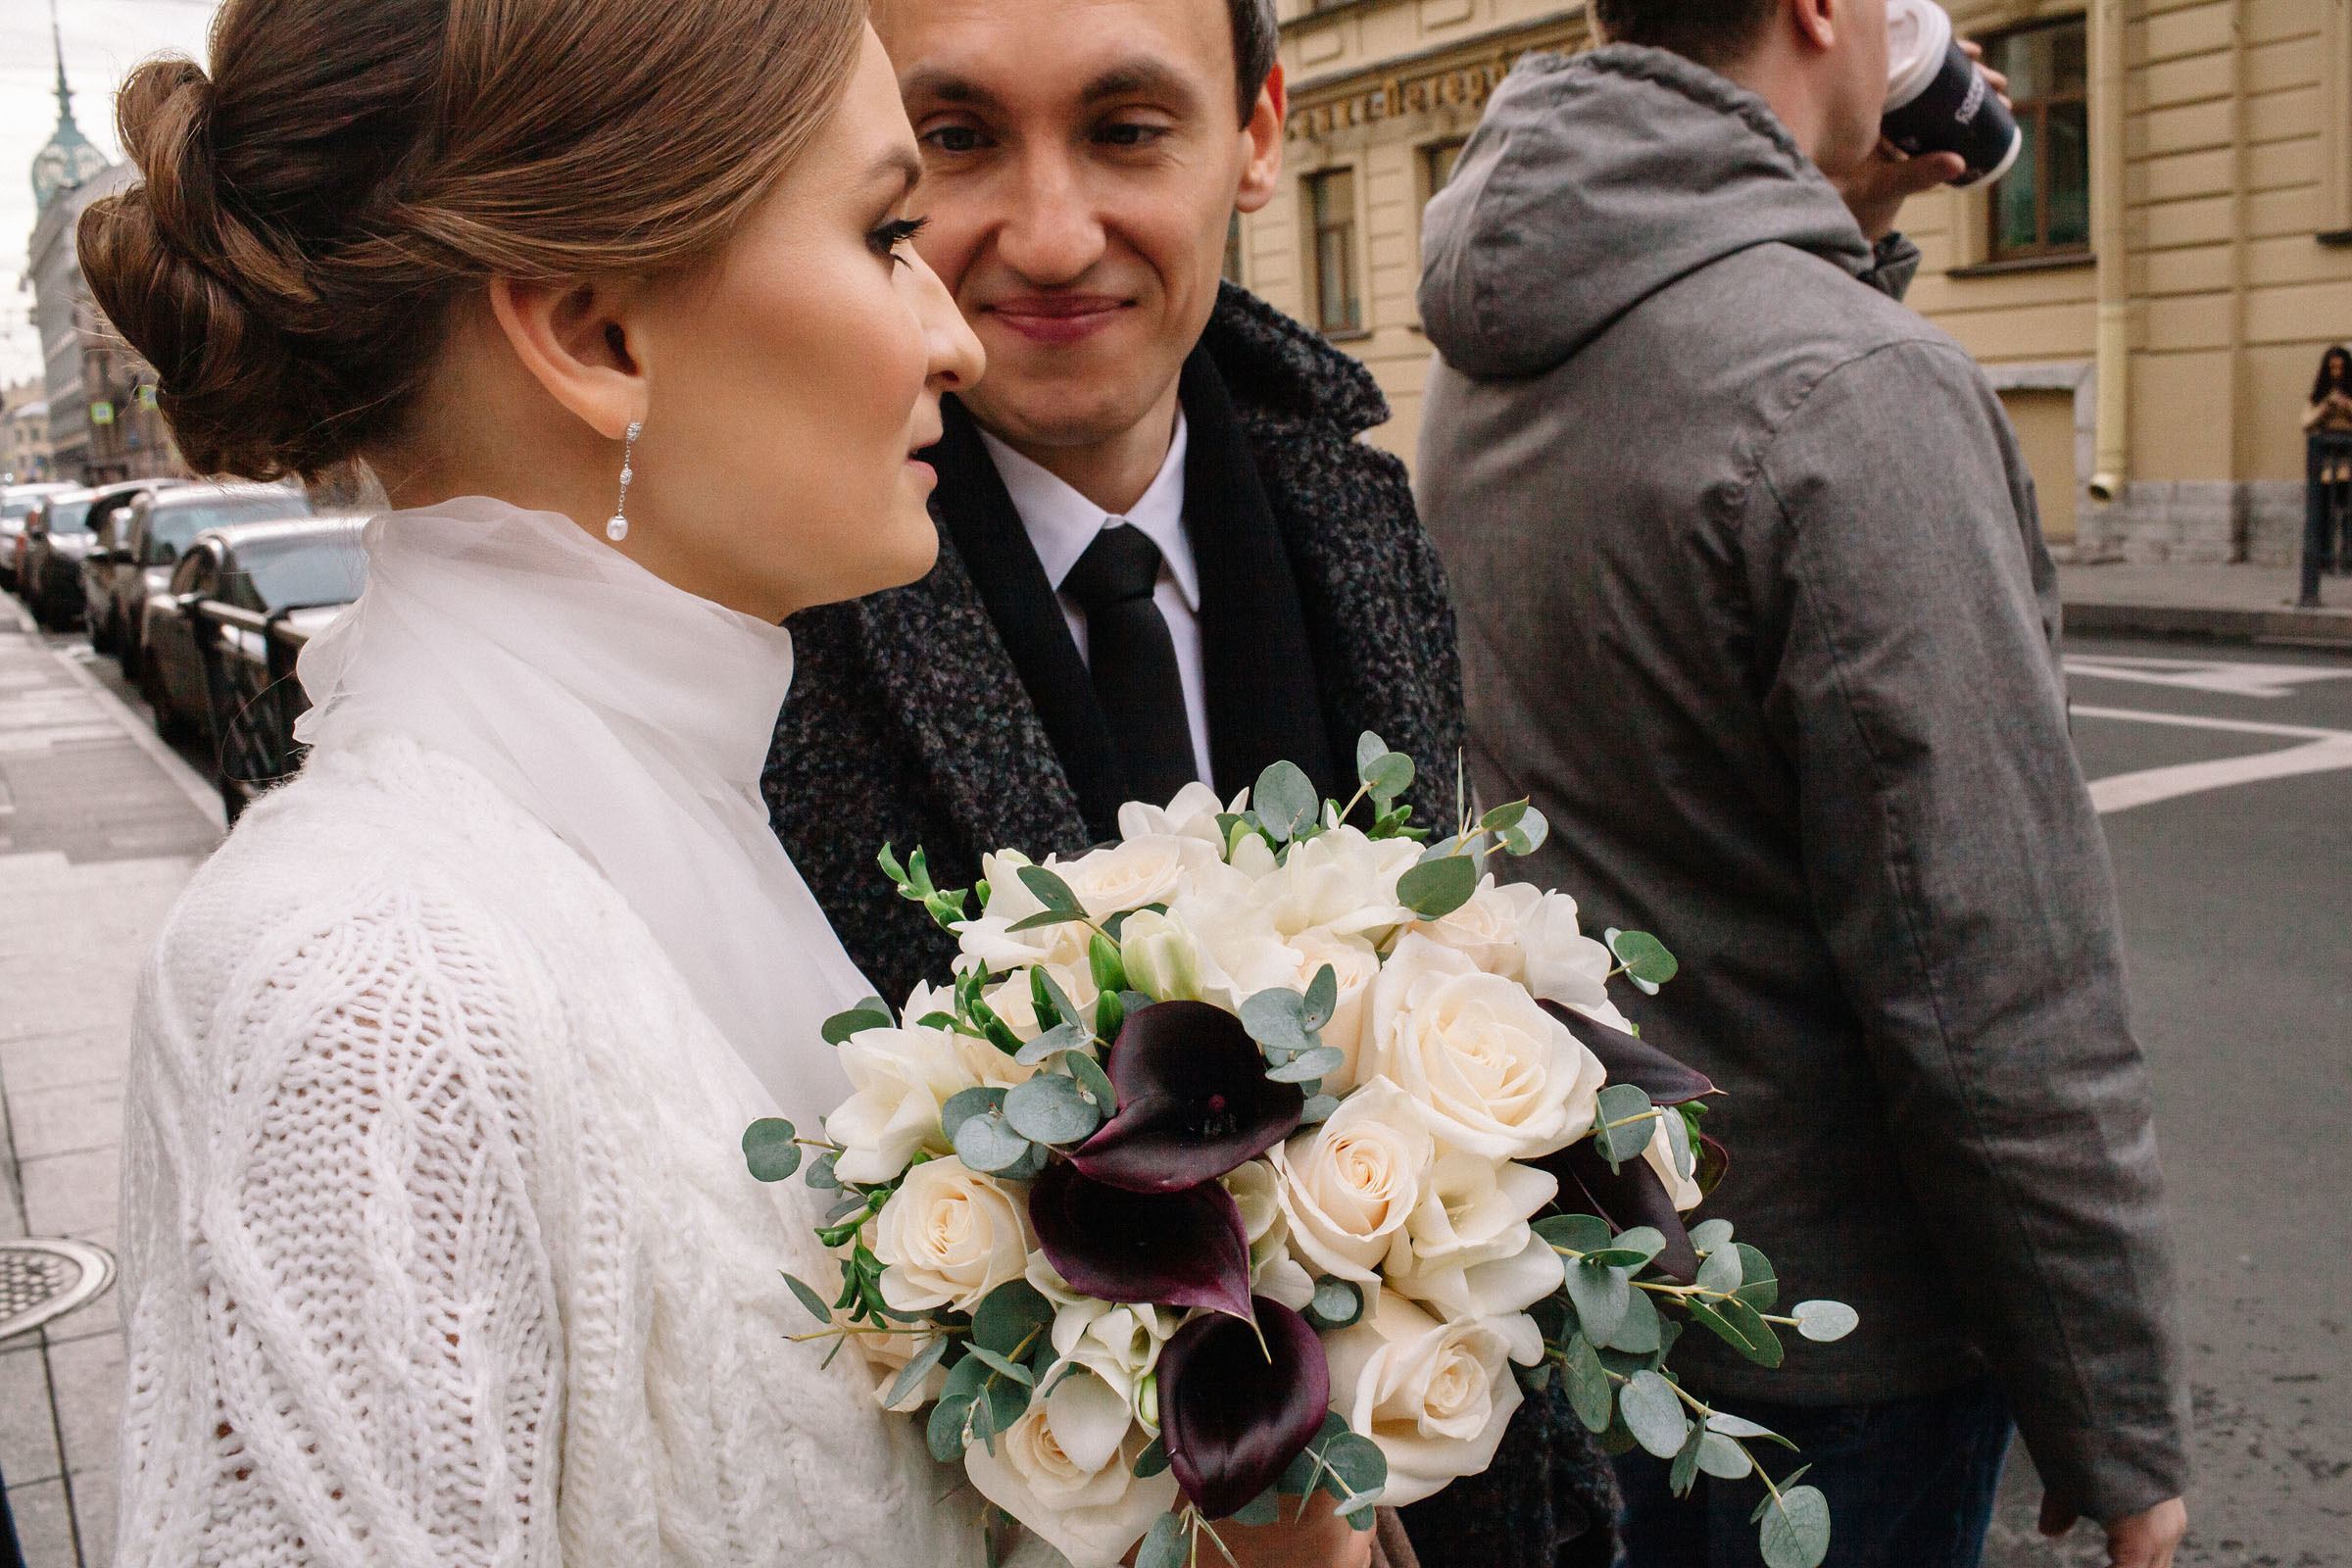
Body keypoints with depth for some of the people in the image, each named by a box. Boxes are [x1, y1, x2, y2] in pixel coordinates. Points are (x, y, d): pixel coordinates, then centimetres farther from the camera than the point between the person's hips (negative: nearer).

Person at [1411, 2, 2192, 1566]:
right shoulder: (1862, 390, -25)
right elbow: (2001, 1013, -24)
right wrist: (2123, 1435, -12)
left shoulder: (1485, 364, -1)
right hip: (1822, 1323, -7)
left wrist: (1835, 223, 10)